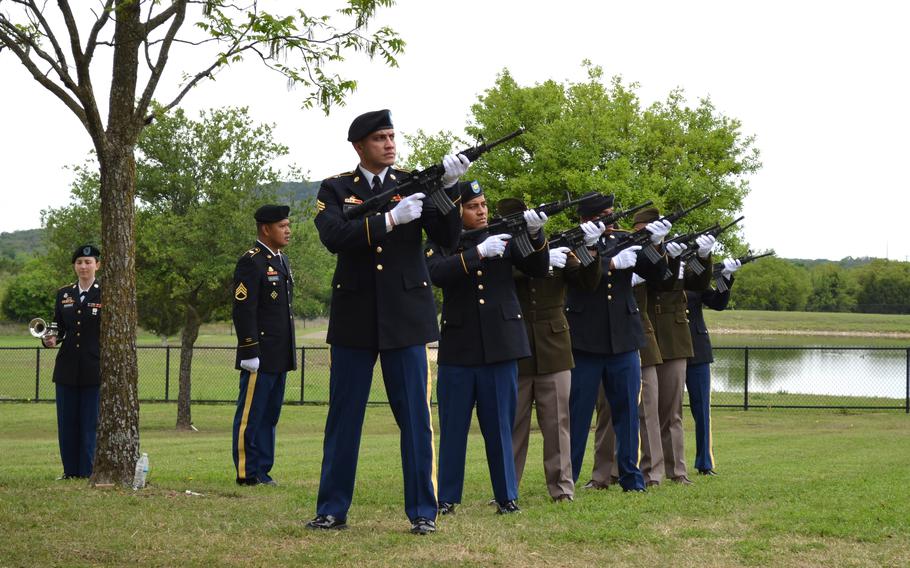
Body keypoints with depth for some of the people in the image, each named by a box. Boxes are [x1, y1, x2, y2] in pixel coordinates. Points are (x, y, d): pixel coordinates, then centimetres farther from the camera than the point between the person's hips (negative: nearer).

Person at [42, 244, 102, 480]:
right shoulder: (63, 294, 11)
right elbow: (59, 329, 16)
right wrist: (50, 339, -7)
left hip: (95, 369, -4)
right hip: (67, 369, 4)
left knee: (90, 423, -2)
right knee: (66, 423, 7)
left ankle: (87, 473, 4)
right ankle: (70, 473, 15)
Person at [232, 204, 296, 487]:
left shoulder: (282, 261, 17)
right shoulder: (251, 262, -11)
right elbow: (243, 311, -17)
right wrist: (250, 353, -20)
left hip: (280, 356, 9)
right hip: (261, 356, -9)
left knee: (270, 415, 12)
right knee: (250, 415, -2)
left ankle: (263, 471, 18)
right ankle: (246, 473, 2)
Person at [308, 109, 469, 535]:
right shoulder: (335, 189, 4)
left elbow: (447, 237, -4)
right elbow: (333, 236, -15)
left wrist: (450, 186, -18)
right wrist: (390, 219, -23)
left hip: (406, 316, 0)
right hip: (354, 319, 0)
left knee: (415, 416, 0)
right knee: (343, 416, 7)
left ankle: (423, 511, 7)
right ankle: (332, 510, 16)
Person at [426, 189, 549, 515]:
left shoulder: (505, 236, 8)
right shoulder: (441, 242, 2)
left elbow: (539, 270, 1)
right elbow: (438, 274, -17)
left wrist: (535, 234, -16)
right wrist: (479, 252, -27)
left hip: (500, 345, 1)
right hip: (458, 348, -1)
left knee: (500, 424, 5)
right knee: (453, 426, 6)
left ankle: (506, 496, 12)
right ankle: (447, 497, 14)